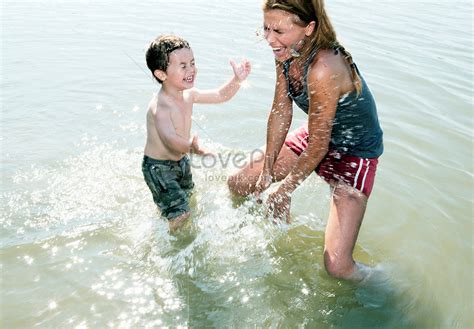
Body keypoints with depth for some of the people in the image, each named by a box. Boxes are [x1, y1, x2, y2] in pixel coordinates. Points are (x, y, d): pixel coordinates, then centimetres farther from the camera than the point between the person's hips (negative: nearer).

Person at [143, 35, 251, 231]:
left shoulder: (188, 94, -6)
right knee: (180, 215, -12)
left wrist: (237, 80, -13)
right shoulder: (160, 107, -32)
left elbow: (220, 95, 3)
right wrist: (191, 147, -67)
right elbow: (169, 138, -48)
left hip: (180, 161, 9)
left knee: (187, 198, 29)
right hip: (158, 167, -8)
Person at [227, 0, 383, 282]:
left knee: (337, 266, -15)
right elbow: (280, 113, -3)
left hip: (355, 153, -7)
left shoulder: (322, 70, -36)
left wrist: (283, 190, -13)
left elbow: (318, 147, -27)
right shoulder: (287, 53, -12)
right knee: (238, 184, 9)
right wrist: (267, 171, -1)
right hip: (318, 137, 8)